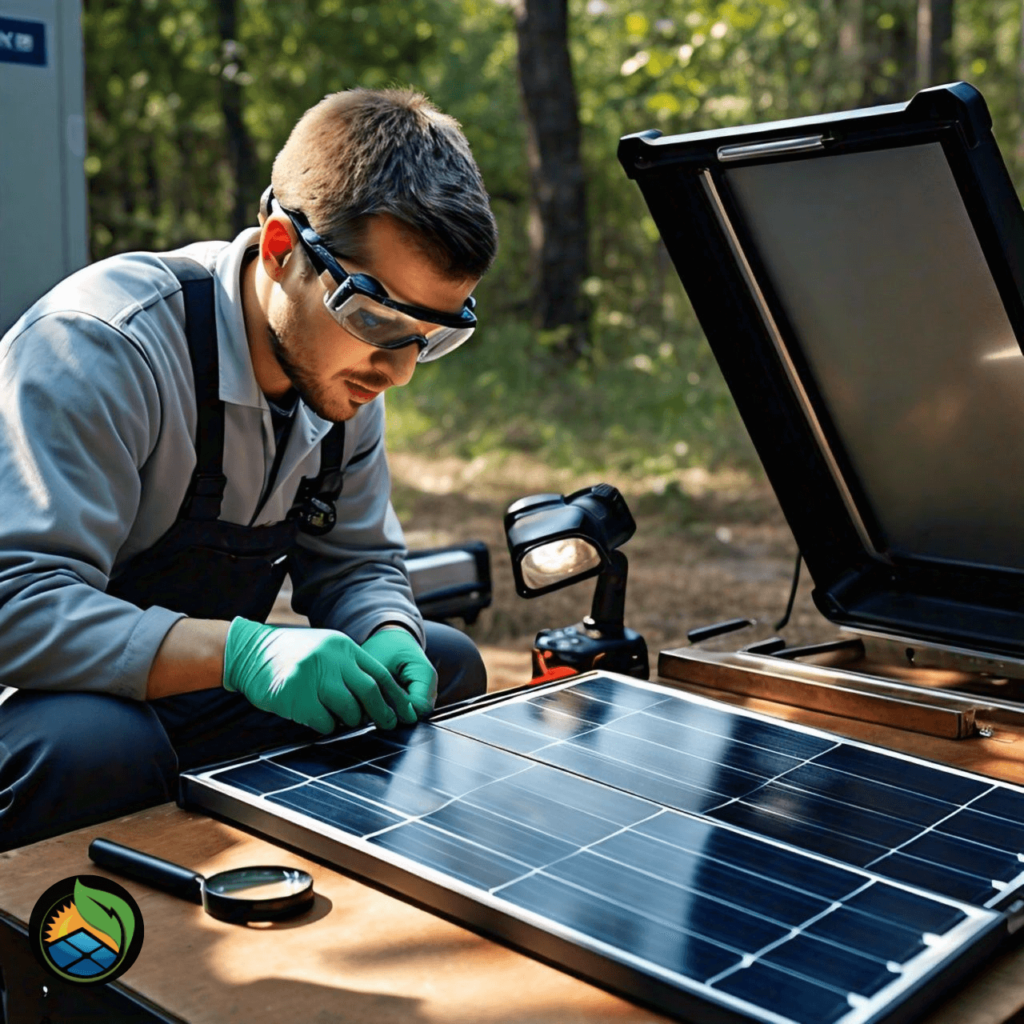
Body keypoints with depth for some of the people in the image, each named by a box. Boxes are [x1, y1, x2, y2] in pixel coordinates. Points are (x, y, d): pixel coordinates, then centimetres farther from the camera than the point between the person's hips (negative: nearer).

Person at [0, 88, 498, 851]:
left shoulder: (344, 359, -3)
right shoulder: (97, 347, -27)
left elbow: (356, 564, 5)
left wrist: (388, 640, -19)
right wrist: (239, 651, -45)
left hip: (202, 695, 7)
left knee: (446, 662, -2)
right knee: (84, 748, -40)